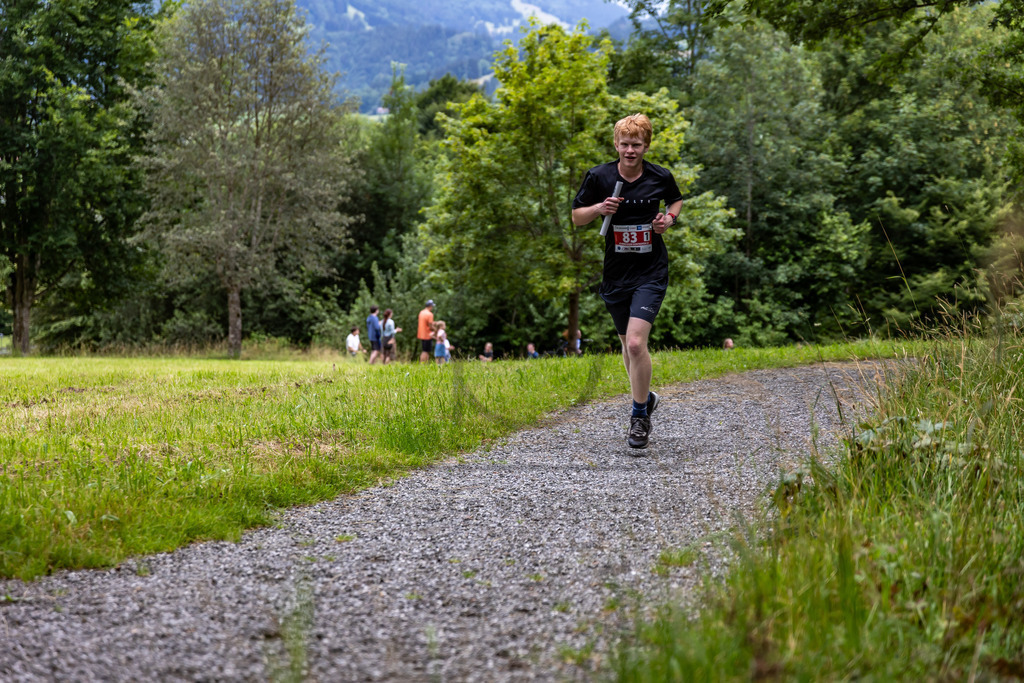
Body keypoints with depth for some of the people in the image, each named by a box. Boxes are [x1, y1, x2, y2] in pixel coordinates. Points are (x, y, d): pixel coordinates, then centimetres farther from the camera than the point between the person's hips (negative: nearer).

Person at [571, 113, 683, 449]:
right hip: (615, 273, 3)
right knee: (627, 343, 16)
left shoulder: (660, 177, -4)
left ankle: (640, 415, -4)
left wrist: (670, 218, -3)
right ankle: (645, 397, 42)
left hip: (651, 273, -3)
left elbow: (677, 201, 18)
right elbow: (576, 217, 4)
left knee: (636, 343, -18)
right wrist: (600, 208, -15)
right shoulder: (598, 176, -5)